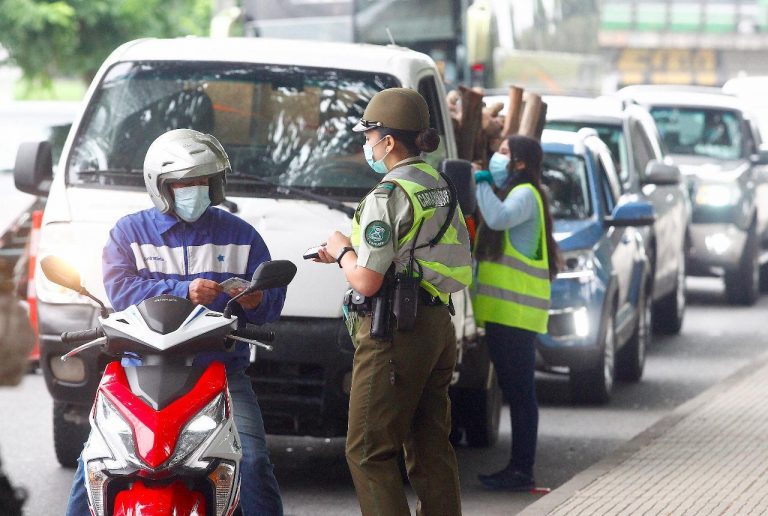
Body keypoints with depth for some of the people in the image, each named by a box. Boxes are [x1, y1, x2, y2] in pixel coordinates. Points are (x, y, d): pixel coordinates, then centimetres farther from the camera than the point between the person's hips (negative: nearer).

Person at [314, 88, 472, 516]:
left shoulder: (387, 197, -14)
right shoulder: (440, 187, 13)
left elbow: (368, 281, -16)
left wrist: (342, 251, 3)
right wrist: (353, 253, 20)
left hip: (393, 334, -9)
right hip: (438, 325, 9)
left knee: (369, 451, -4)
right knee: (431, 446, 13)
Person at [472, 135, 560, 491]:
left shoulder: (526, 194, -8)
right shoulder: (508, 193, 24)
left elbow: (499, 218, -28)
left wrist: (480, 182, -17)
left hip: (516, 311, -10)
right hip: (501, 311, 10)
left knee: (519, 391, -9)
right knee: (513, 391, 12)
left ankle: (522, 471, -9)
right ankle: (517, 467, 16)